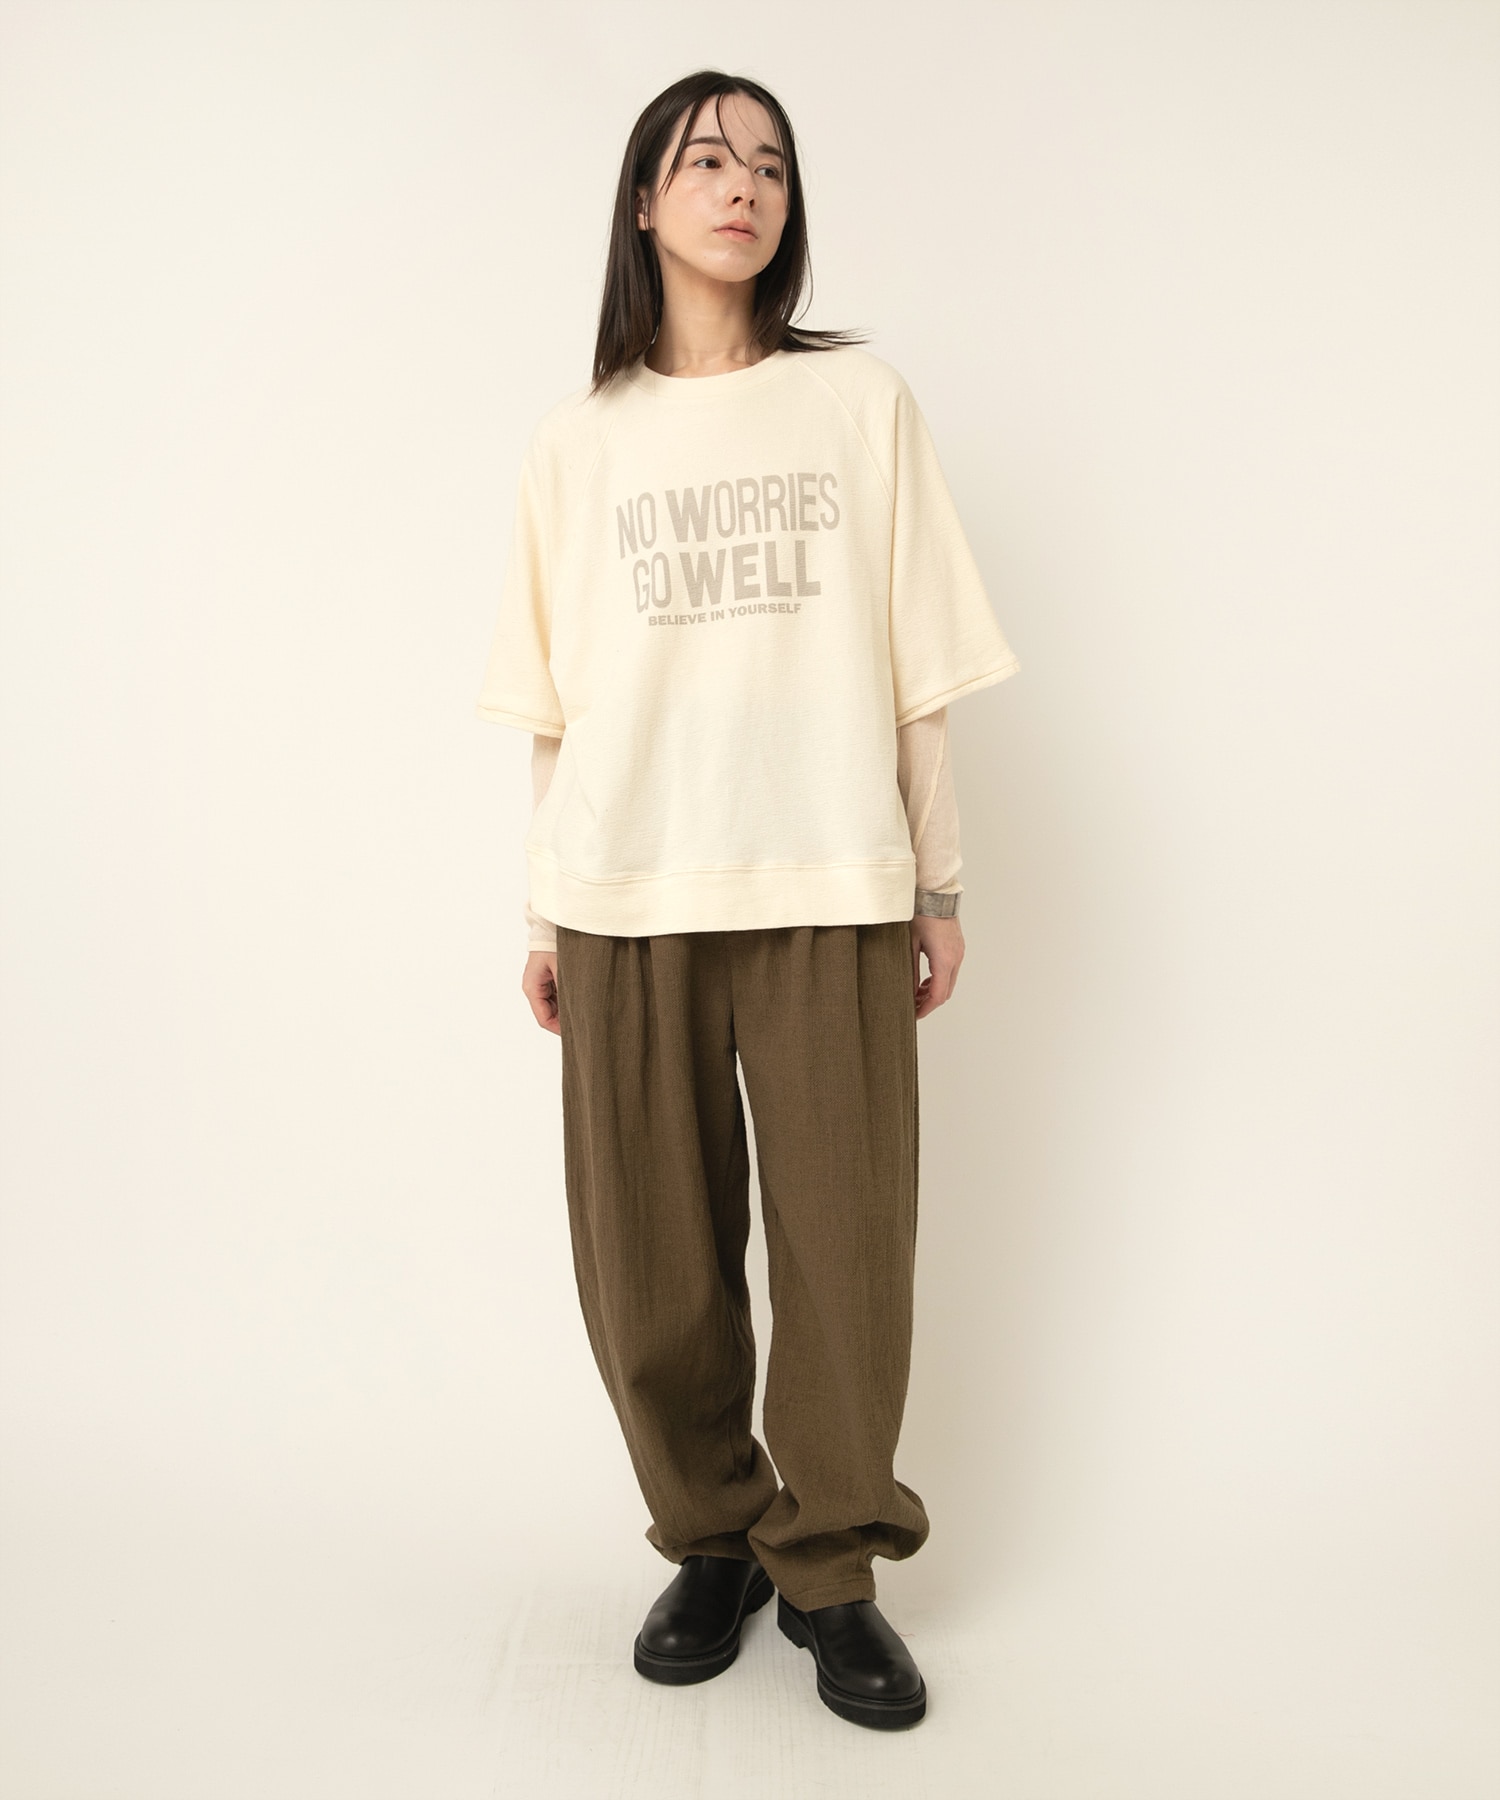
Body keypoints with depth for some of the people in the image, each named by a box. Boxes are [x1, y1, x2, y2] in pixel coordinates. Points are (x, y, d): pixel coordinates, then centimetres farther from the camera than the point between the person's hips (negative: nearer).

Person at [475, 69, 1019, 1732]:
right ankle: (714, 1543, 27)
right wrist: (543, 911, 8)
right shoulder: (583, 437, 12)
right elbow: (555, 704, 10)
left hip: (830, 892, -1)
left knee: (846, 1251, 0)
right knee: (649, 1266, 4)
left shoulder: (862, 400, 10)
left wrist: (939, 880, 5)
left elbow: (914, 672, 7)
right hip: (629, 902, 1)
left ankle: (829, 1568, 21)